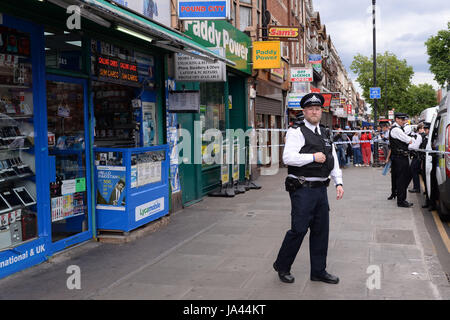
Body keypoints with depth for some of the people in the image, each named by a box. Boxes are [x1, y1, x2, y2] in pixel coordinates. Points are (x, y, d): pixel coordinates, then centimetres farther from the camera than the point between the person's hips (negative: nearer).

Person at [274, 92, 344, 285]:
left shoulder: (324, 134, 17)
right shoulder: (297, 132, -7)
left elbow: (333, 160, 20)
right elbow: (288, 158, -20)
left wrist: (338, 183, 10)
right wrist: (313, 157, -16)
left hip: (321, 189, 7)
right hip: (302, 189, -7)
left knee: (321, 230, 12)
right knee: (299, 229, -4)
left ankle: (319, 272, 25)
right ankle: (282, 266, 17)